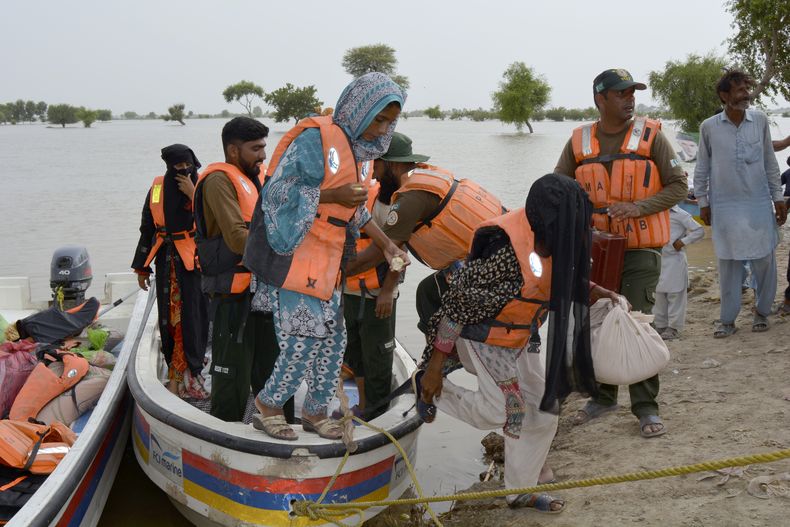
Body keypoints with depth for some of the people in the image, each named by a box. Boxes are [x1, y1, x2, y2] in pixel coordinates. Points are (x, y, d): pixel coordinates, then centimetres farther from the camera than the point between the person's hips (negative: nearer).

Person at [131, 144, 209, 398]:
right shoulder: (158, 187, 8)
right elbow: (147, 228, 15)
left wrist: (192, 194, -20)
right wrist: (142, 267, 16)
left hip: (193, 262, -4)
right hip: (166, 262, 4)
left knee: (192, 316, -5)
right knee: (168, 318, 6)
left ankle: (182, 375, 1)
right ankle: (179, 372, 17)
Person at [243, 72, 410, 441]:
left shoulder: (362, 150, 13)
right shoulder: (317, 137, -15)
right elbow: (278, 191, -19)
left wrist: (387, 246, 14)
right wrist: (333, 195, -22)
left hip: (326, 262, 9)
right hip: (296, 254, -9)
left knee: (332, 338, 11)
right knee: (304, 337, -10)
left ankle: (316, 411, 26)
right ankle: (268, 405, 10)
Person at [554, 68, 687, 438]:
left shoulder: (650, 135, -3)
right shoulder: (579, 141, 4)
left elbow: (678, 185, -5)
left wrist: (637, 207, -19)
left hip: (640, 249, -3)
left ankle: (646, 407, 4)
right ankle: (604, 397, 28)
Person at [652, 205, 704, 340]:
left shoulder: (681, 215, -7)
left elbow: (699, 231, -9)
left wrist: (683, 241, -14)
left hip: (675, 259, -7)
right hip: (659, 259, 7)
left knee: (675, 294, -2)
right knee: (660, 294, 10)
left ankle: (674, 327, 2)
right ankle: (660, 325, 18)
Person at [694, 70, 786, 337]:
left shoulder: (760, 120, 1)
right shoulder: (709, 127, -2)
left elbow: (770, 162, 8)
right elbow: (702, 168, 7)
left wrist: (778, 197, 7)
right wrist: (703, 202, 6)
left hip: (759, 204, 1)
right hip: (725, 206, -1)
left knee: (764, 260, 6)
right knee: (728, 263, 4)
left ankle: (762, 312, 24)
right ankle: (727, 319, 13)